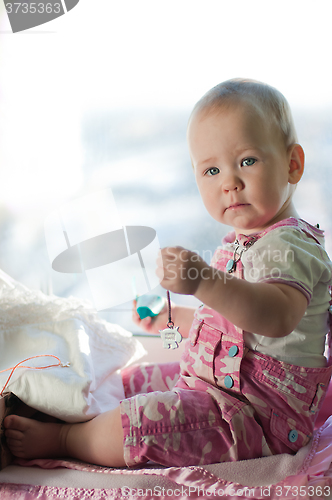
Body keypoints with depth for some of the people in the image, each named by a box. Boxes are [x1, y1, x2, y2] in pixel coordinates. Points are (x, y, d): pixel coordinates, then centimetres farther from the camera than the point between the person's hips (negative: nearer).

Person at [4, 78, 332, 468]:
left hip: (258, 415, -10)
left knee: (146, 422, -21)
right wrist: (172, 319, 27)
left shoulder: (288, 245, -21)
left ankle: (58, 438, -1)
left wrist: (204, 281, -54)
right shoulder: (244, 244, 12)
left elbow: (279, 316, -43)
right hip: (217, 379, 10)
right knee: (131, 383, 17)